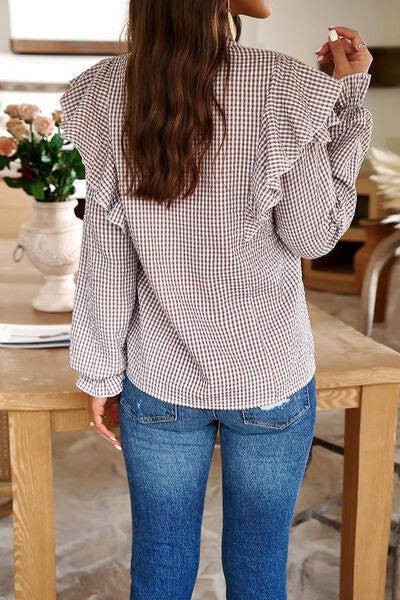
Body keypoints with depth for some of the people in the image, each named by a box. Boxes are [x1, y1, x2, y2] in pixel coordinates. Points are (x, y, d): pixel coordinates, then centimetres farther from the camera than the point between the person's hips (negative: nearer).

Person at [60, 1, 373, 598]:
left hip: (161, 382, 2)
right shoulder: (284, 86, -13)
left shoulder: (106, 93, -4)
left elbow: (104, 256, -3)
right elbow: (312, 235, -7)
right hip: (270, 377, -1)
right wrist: (346, 94, -3)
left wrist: (101, 374, 7)